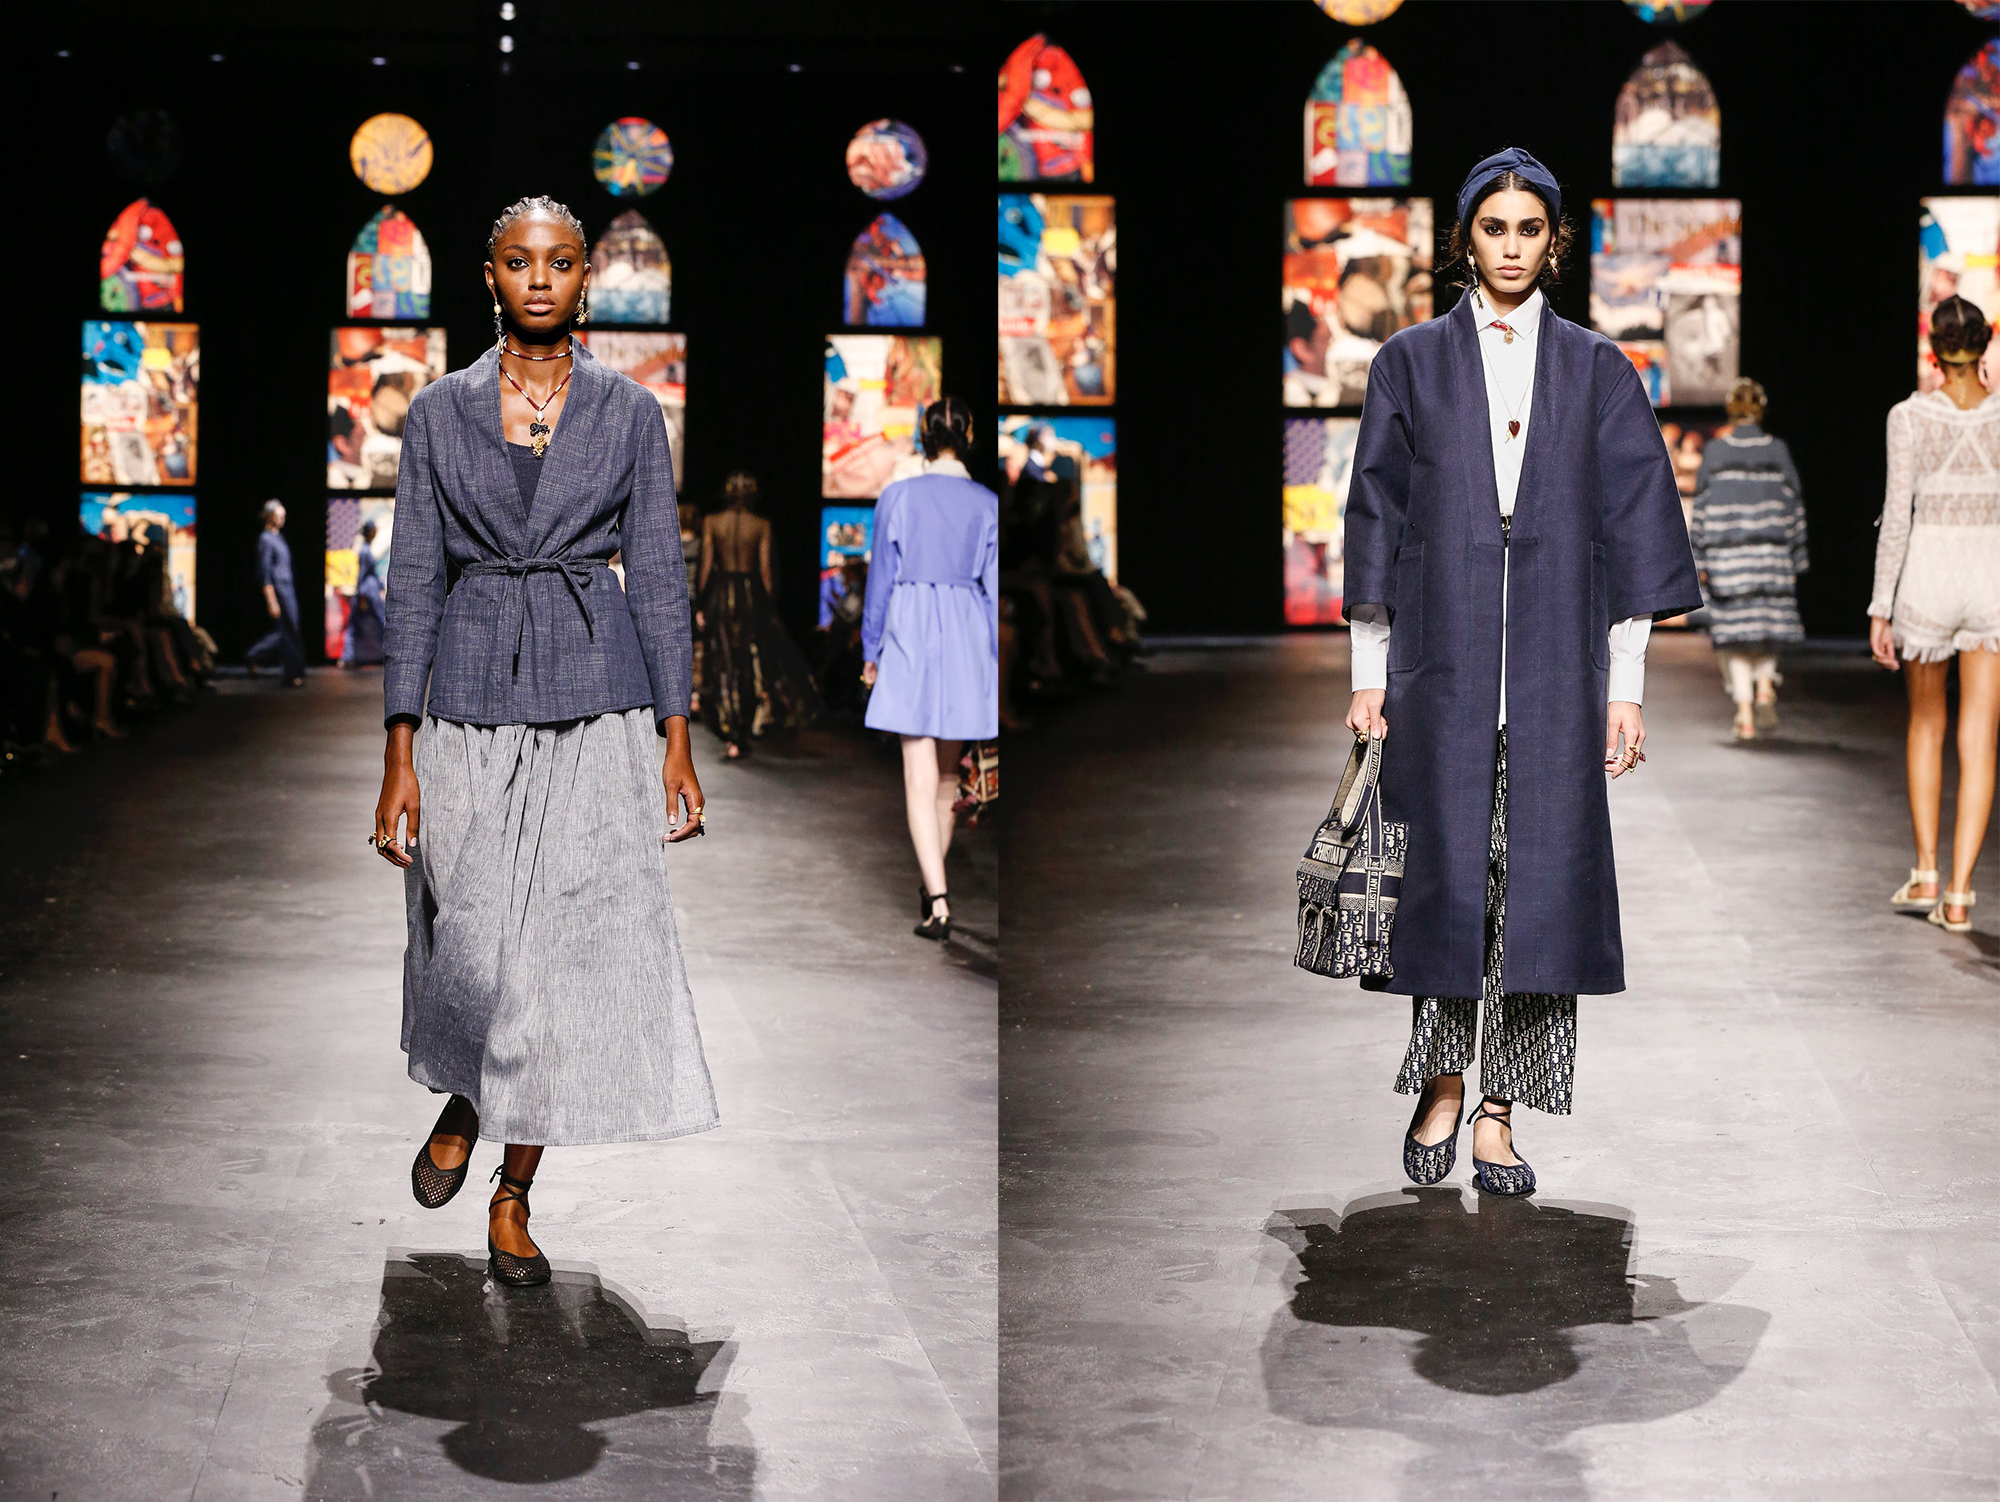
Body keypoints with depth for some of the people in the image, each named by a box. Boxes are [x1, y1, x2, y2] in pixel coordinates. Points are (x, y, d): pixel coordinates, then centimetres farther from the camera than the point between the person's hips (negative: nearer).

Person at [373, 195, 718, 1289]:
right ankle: (462, 1098, 37)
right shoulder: (440, 411, 4)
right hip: (472, 706, 0)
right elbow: (412, 582, 2)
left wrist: (676, 742, -1)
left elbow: (656, 579, 5)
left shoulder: (629, 412, 4)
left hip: (595, 707, 0)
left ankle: (513, 1190, 14)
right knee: (470, 946, 2)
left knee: (572, 946, -2)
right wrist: (398, 758, -4)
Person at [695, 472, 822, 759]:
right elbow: (765, 570, -2)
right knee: (754, 661, 10)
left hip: (720, 595, 0)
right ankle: (744, 733, 6)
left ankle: (730, 737, -1)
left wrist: (701, 605, 3)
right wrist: (767, 606, 4)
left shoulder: (711, 522, -1)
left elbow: (706, 566, -2)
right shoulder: (762, 525, -2)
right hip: (751, 595, 0)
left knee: (723, 667, 3)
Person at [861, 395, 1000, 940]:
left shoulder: (898, 497, -5)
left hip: (910, 634, -2)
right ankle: (933, 885, 30)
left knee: (920, 780, -4)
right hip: (968, 637, 2)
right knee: (948, 773, 18)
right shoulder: (988, 504, 0)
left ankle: (937, 902, -16)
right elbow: (995, 588, 2)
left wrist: (871, 651, 10)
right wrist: (1000, 665, 8)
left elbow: (881, 578, 0)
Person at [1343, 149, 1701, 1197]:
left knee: (1539, 870, -2)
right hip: (1444, 654, 0)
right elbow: (1378, 518, 6)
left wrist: (1626, 686, 0)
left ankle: (1501, 1107, 5)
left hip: (1555, 661, 0)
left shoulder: (1596, 372, 8)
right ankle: (1444, 1082, 18)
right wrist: (1369, 671, 1)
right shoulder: (1412, 363, 7)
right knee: (1447, 866, 1)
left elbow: (1629, 528, 5)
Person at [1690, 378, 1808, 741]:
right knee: (1769, 621, 17)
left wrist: (1700, 561, 3)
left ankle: (1745, 714, -3)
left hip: (1726, 554, -1)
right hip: (1770, 552, 1)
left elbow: (1701, 507, -1)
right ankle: (1765, 688, -3)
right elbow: (1793, 505, 3)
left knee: (1735, 629, 3)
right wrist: (1795, 560, 10)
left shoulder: (1714, 451, -1)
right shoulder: (1778, 450, 1)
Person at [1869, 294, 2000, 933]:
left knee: (1926, 724, 20)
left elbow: (1897, 517, -9)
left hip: (1927, 576, -1)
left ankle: (1925, 875, 18)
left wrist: (1880, 609, -4)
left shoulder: (1909, 417, -6)